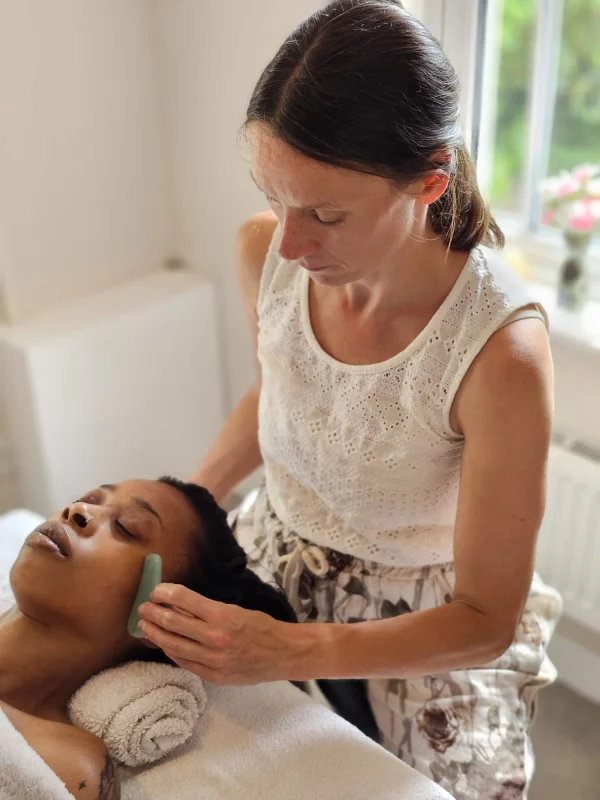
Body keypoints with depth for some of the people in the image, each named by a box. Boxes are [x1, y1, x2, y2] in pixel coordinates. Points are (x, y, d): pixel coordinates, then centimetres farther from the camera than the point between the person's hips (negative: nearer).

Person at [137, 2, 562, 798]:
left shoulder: (500, 352, -34)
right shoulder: (265, 250, -19)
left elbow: (486, 619, -23)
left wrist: (283, 654, -34)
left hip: (422, 638, -4)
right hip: (272, 569, 5)